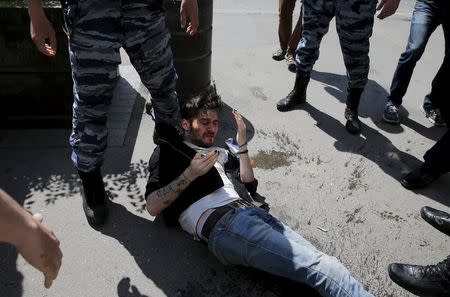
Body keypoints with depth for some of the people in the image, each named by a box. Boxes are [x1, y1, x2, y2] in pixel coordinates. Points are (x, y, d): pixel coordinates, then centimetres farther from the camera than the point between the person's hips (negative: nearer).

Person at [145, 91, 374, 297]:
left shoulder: (218, 152, 30)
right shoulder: (167, 150, 14)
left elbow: (249, 186, 23)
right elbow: (152, 206, 3)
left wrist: (242, 146, 15)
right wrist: (190, 173, -7)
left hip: (247, 211, 7)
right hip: (221, 225, -7)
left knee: (315, 259, -14)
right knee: (317, 265, -21)